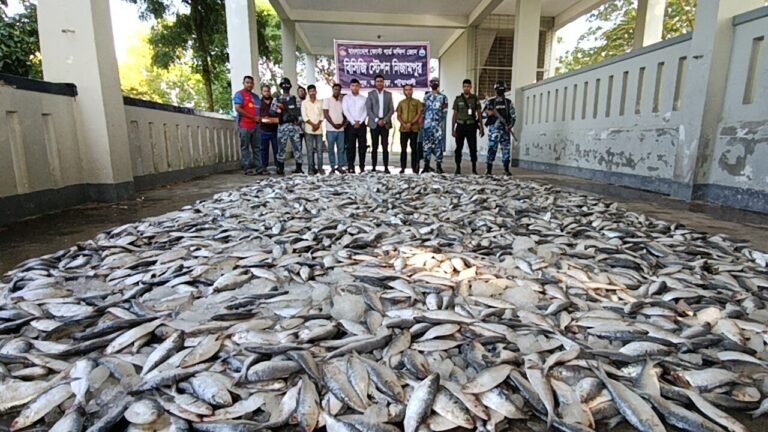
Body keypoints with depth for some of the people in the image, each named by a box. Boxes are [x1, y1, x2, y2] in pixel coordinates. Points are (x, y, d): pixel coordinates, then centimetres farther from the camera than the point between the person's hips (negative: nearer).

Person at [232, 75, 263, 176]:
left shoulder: (255, 96, 21)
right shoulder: (239, 94, 0)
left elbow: (259, 109, 25)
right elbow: (238, 109, -11)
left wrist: (261, 117, 2)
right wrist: (253, 117, -14)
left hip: (255, 126, 7)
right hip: (244, 126, -6)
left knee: (257, 147, 5)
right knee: (245, 148, -3)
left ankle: (258, 167, 7)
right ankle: (247, 168, -2)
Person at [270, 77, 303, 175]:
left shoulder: (295, 99, 13)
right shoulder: (277, 100, 9)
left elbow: (299, 112, 8)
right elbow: (271, 112, 5)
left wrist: (299, 121, -6)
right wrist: (278, 109, -12)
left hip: (294, 125, 1)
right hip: (282, 126, -1)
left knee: (297, 146, 0)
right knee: (281, 147, 1)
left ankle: (299, 168, 7)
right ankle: (281, 168, 10)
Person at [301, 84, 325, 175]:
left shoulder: (320, 103, 11)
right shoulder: (304, 103, 5)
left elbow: (322, 115, 6)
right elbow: (304, 116, -3)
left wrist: (318, 124, -10)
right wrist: (313, 124, -11)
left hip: (319, 129, 2)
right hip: (308, 130, -2)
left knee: (319, 149, 1)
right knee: (310, 150, -2)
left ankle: (320, 168, 6)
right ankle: (310, 168, 1)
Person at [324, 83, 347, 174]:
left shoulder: (342, 101, 14)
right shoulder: (327, 100, 2)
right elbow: (326, 114, -6)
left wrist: (344, 123, -6)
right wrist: (334, 124, -12)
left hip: (341, 129, 3)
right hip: (330, 129, -3)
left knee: (341, 148, 4)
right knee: (331, 149, 1)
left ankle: (340, 166, 11)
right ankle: (333, 167, 8)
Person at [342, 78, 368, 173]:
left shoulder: (364, 98, 11)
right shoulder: (346, 98, 6)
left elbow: (366, 112, 2)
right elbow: (345, 111, -3)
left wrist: (359, 122, -11)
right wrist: (353, 123, -12)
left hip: (361, 125, 1)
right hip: (351, 125, -1)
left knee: (362, 146, 0)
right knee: (350, 146, -2)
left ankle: (362, 167, 5)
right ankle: (351, 167, 0)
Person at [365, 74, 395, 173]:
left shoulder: (388, 94, 10)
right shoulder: (370, 94, 5)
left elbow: (392, 109, 4)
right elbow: (368, 109, -2)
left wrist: (384, 120, -9)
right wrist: (377, 120, -12)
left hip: (385, 123, 1)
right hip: (374, 123, -1)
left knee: (385, 146, -1)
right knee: (375, 147, 1)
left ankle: (386, 167, 1)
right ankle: (374, 167, 5)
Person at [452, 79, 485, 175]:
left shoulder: (475, 99, 6)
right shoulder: (458, 99, 7)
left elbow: (479, 114, 6)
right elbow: (455, 115, 7)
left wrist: (481, 127, 0)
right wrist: (453, 129, 1)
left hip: (471, 126, 0)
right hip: (460, 126, 1)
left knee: (473, 148, -2)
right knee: (459, 148, 2)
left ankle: (474, 169, 5)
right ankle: (458, 168, 10)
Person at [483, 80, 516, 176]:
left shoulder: (508, 103, 11)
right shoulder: (490, 102, 8)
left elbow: (513, 116, 7)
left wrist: (510, 126, -9)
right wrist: (488, 113, -16)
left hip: (505, 129, 2)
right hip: (493, 128, -2)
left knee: (506, 148, 2)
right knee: (492, 148, -6)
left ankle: (506, 169, 9)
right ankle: (488, 169, -2)